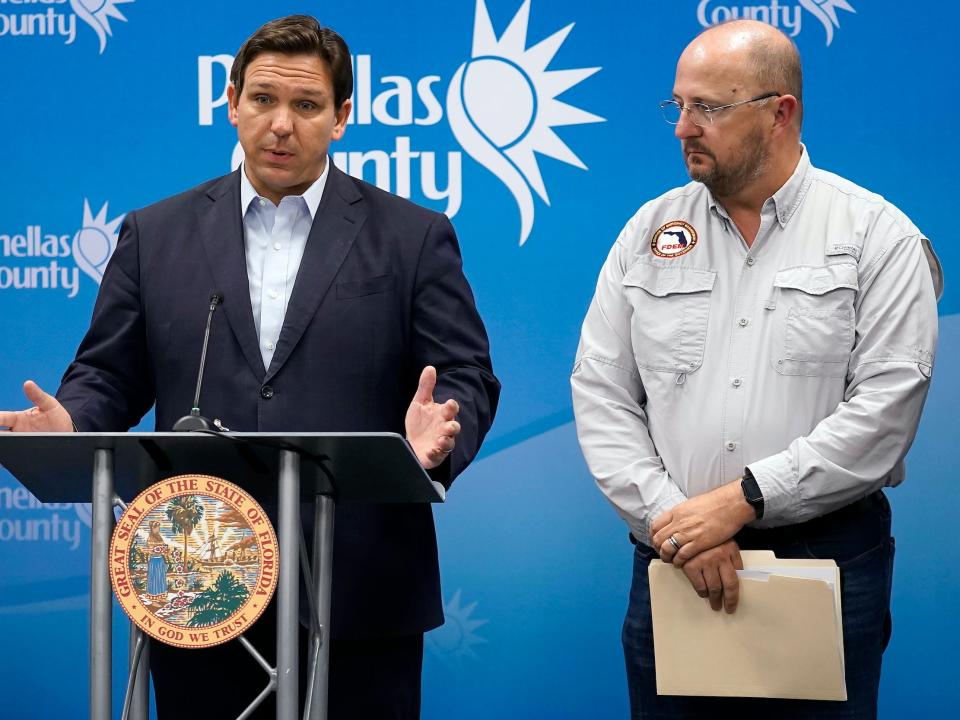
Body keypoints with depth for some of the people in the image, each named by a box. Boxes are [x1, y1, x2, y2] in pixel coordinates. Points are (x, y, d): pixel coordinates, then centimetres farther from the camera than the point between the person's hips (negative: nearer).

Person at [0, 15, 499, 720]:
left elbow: (466, 380, 2)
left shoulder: (415, 237, 6)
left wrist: (440, 432, -20)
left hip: (359, 601, -1)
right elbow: (109, 376, 11)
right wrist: (68, 424, -11)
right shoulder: (155, 234, 11)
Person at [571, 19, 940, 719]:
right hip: (672, 562, 3)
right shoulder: (650, 231, 8)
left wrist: (743, 499, -16)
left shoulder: (878, 236, -2)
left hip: (828, 557, -3)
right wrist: (672, 517, -10)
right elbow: (601, 392, 4)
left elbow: (886, 407, -11)